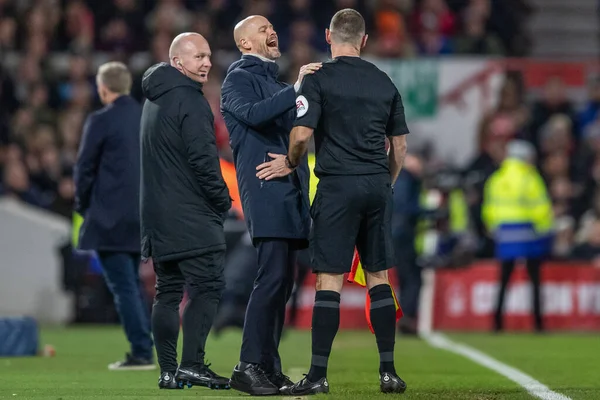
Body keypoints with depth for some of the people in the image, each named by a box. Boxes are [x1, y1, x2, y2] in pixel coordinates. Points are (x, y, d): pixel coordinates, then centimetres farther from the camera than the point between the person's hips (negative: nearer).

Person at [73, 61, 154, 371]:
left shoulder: (100, 121, -11)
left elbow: (84, 168, -7)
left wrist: (83, 206, 6)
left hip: (110, 217, -7)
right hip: (143, 216, 7)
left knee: (123, 286, -4)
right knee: (132, 284, 17)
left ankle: (141, 352, -9)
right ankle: (145, 349, 16)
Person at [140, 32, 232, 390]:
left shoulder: (154, 101, 19)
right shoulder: (189, 100, -11)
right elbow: (203, 158, -17)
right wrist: (223, 199, -5)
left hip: (158, 218, 9)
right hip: (193, 219, -9)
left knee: (168, 292, 10)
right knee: (207, 287, -8)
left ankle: (168, 371, 8)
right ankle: (191, 363, -17)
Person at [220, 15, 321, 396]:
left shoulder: (276, 81, 24)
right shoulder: (239, 77, -1)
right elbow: (252, 113, -22)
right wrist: (296, 89, -27)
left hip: (291, 189, 9)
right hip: (265, 188, -9)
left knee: (283, 281, 7)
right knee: (272, 276, -17)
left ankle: (269, 366, 10)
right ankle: (248, 366, -18)